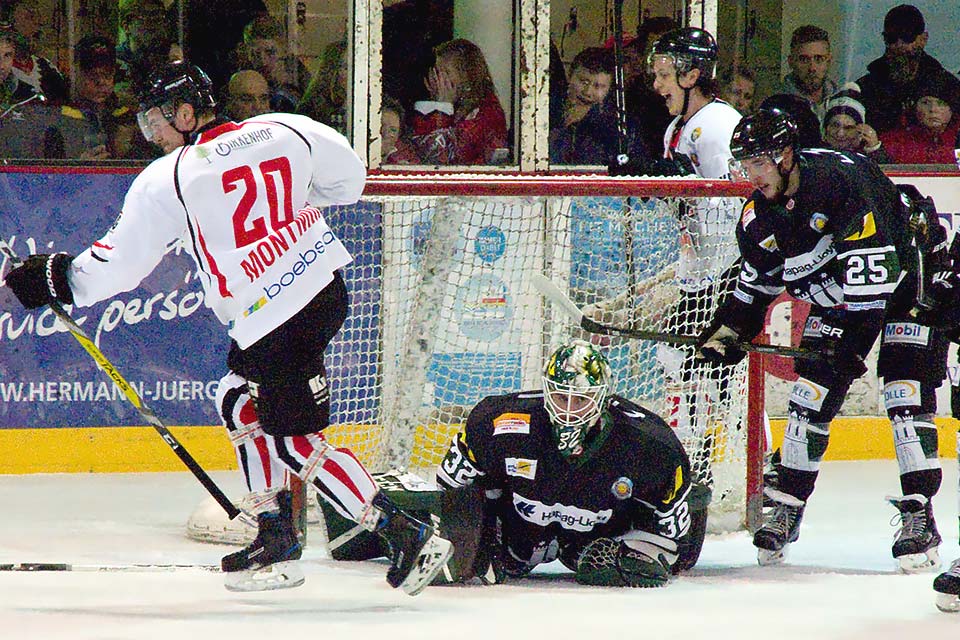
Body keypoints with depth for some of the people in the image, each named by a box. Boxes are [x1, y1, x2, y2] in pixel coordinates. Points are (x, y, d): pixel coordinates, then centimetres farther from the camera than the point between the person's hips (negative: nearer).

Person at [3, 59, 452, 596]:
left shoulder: (166, 180, -10)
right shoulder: (286, 131, 3)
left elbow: (120, 262, -3)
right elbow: (349, 178, 15)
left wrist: (58, 280, 11)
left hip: (272, 320, -8)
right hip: (326, 288, 8)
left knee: (299, 445, -3)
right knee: (242, 403, 22)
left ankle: (408, 536, -10)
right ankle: (276, 538, 24)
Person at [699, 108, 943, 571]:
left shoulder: (840, 177, -32)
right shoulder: (758, 217, -7)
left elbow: (870, 265, -35)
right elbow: (756, 282, 9)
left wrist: (854, 337, -38)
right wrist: (727, 331, -4)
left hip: (905, 273, -7)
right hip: (835, 297, 7)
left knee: (906, 390, -15)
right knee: (811, 393, 0)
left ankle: (919, 517, -13)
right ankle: (786, 510, 10)